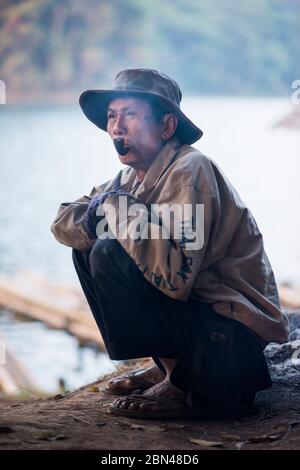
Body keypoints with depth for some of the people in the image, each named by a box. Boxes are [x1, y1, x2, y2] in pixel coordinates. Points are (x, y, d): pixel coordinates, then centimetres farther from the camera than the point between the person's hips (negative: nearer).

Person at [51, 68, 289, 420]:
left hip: (234, 333, -9)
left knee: (109, 256, -22)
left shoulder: (189, 171, -20)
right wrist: (98, 215, -15)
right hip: (190, 304, 9)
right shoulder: (132, 177, 8)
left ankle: (181, 383, -10)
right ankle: (167, 364, 12)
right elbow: (62, 223, 7)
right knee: (87, 248, 9)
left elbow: (176, 274, -32)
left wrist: (119, 212, -24)